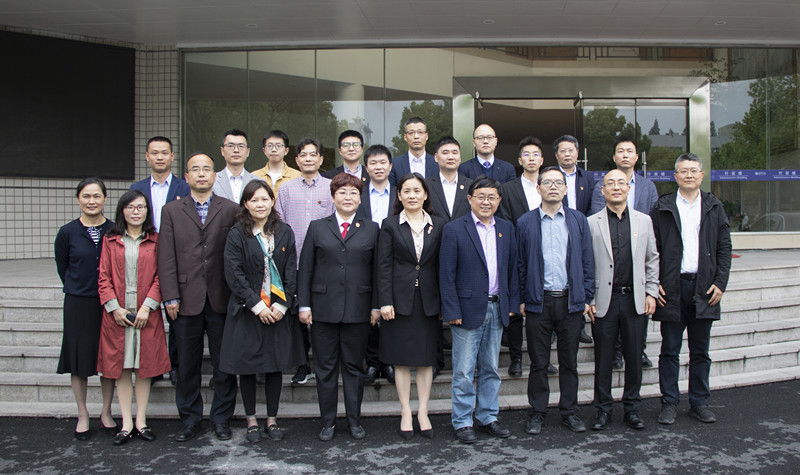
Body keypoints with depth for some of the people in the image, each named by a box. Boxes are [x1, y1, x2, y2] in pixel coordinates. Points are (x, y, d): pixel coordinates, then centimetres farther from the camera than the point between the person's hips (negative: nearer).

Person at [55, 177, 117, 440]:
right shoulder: (67, 232, -2)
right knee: (79, 360, 6)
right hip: (78, 304, 0)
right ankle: (83, 416, 22)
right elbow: (62, 268, 8)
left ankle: (106, 413, 23)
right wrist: (78, 289, 8)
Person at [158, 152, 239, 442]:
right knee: (187, 365, 9)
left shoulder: (230, 210, 5)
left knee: (224, 364, 7)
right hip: (187, 299, 1)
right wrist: (170, 297, -5)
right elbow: (166, 257, 2)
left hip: (222, 299, -1)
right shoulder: (171, 211, 8)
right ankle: (190, 419, 24)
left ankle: (222, 418, 21)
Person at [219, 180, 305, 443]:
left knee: (276, 365, 8)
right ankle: (251, 421, 20)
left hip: (278, 311, 2)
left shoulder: (284, 232, 5)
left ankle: (272, 419, 22)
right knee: (247, 365, 5)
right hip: (247, 310, -2)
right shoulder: (237, 234, -3)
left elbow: (291, 272, 3)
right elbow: (234, 274, -9)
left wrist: (282, 305, -7)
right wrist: (257, 306, -13)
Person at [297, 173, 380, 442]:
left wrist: (376, 305, 1)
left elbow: (377, 271, 6)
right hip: (323, 308, 0)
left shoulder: (371, 230, 7)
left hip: (358, 310, 0)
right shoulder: (317, 228, 7)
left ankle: (355, 420, 21)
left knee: (354, 366, 9)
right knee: (325, 367, 7)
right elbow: (305, 269, 5)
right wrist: (303, 304, -1)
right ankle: (328, 422, 19)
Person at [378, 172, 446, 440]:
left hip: (429, 300, 2)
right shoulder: (390, 225, 1)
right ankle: (406, 414, 17)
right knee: (402, 359, 5)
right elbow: (384, 266, -2)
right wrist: (385, 302, -9)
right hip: (400, 299, -1)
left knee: (427, 358, 8)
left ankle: (423, 413, 19)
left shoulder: (439, 226, 6)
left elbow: (443, 265, 6)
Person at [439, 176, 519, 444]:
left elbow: (512, 269, 13)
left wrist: (511, 303, 7)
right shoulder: (454, 229, -6)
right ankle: (462, 422, 15)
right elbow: (446, 275, -9)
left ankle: (488, 417, 27)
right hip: (468, 309, -5)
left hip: (496, 309, 5)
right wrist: (452, 311, -13)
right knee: (464, 371, 2)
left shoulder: (506, 229, 9)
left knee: (491, 369, 14)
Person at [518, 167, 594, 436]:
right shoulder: (525, 223, 4)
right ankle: (537, 413, 18)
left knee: (569, 361, 10)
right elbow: (520, 264, 4)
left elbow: (587, 261, 7)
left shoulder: (578, 221, 7)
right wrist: (521, 300, -1)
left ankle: (569, 412, 23)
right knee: (538, 363, 6)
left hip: (571, 301, 1)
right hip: (538, 301, -1)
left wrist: (586, 298, 2)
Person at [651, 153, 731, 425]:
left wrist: (720, 283, -2)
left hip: (704, 288, 2)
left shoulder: (714, 208, 9)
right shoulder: (662, 208, 3)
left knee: (700, 350, 10)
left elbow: (724, 248, 7)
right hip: (671, 288, -2)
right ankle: (669, 403, 13)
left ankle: (699, 402, 21)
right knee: (670, 350, 4)